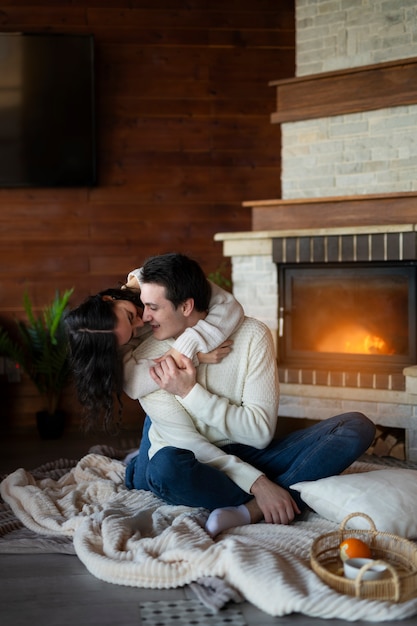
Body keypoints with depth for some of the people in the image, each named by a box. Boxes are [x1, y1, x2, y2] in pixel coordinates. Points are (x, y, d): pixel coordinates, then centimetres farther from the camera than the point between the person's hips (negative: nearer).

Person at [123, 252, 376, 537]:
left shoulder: (252, 335, -9)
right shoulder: (145, 361, -11)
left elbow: (261, 431, -12)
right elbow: (184, 441, -16)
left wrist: (191, 393, -21)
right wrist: (257, 483, -27)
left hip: (250, 455, 2)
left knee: (357, 426, -15)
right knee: (166, 466, -39)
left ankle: (251, 510, -31)